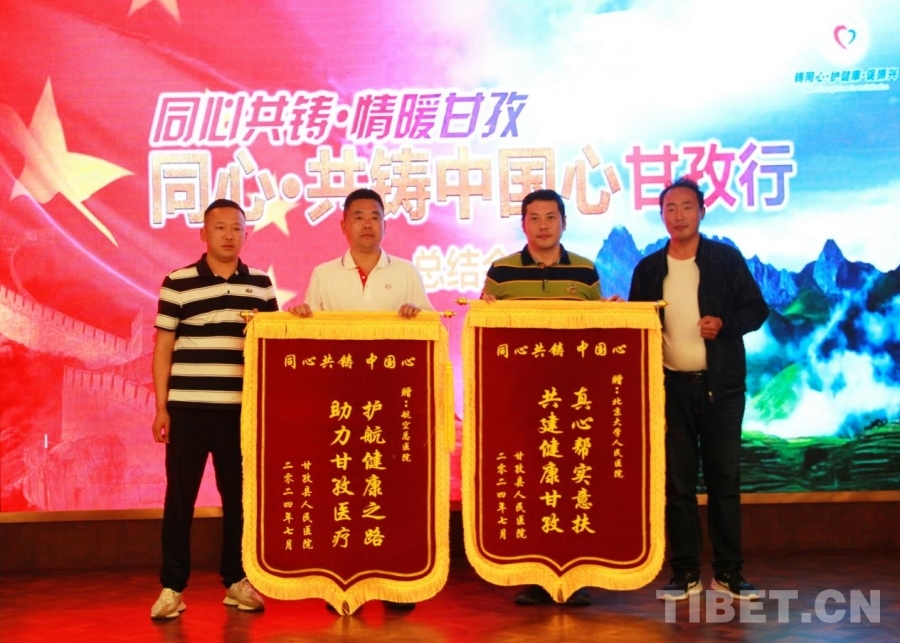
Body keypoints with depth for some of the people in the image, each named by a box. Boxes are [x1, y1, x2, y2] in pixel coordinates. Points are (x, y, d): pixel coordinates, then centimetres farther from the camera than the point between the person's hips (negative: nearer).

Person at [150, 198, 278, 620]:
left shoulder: (261, 285, 8)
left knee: (239, 497, 8)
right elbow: (163, 348, 2)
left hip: (242, 410, 2)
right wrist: (161, 407, -2)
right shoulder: (177, 283, 1)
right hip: (188, 408, -2)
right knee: (179, 497, 3)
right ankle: (172, 587, 12)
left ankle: (236, 580, 21)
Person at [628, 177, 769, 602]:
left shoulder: (726, 259, 3)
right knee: (677, 482, 4)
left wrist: (725, 323, -14)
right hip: (671, 387, 1)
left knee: (724, 478, 3)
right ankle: (685, 574, 12)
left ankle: (728, 573, 13)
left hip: (721, 386, -1)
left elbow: (756, 309, 3)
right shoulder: (648, 268, 8)